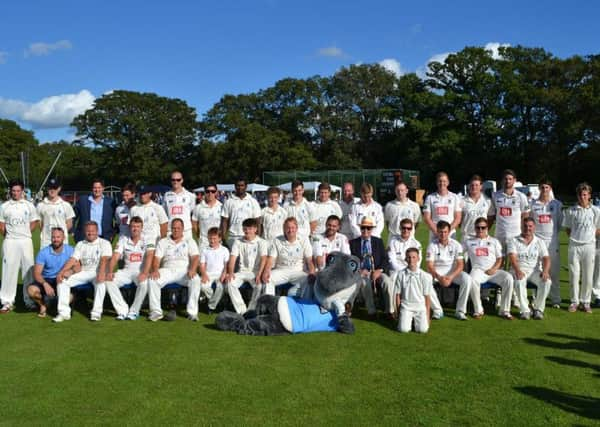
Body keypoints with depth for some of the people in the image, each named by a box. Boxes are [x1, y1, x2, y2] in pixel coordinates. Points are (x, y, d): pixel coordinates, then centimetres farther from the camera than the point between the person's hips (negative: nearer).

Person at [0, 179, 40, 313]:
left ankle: (30, 300, 10)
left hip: (25, 241, 1)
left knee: (29, 270, 2)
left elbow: (35, 222, 10)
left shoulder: (29, 205, 7)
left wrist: (24, 232, 4)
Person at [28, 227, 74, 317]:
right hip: (46, 280, 1)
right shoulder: (43, 252, -8)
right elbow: (36, 273, -13)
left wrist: (70, 271, -35)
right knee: (31, 290, -29)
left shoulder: (70, 250, -5)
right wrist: (45, 284, -32)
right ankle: (43, 305, 7)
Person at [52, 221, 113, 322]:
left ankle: (96, 312, -32)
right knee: (62, 280, -14)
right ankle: (64, 312, -14)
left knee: (101, 281, -38)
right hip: (84, 272, 5)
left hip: (98, 272, -5)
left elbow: (105, 259, -16)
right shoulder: (80, 244, 16)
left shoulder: (104, 243, 1)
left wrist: (101, 273, -35)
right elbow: (73, 260, 5)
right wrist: (61, 272, -12)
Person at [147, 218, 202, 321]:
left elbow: (195, 257, 0)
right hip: (167, 270, 2)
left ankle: (192, 312, -27)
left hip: (184, 270, -1)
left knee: (195, 280, -33)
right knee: (152, 280, -27)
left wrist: (192, 269, -21)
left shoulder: (189, 241, 14)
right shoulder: (163, 242, 17)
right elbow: (157, 258, 6)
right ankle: (156, 311, -20)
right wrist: (155, 270, -16)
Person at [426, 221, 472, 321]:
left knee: (467, 279, -28)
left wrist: (451, 277, -24)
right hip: (436, 272, -1)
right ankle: (437, 310, -18)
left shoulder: (456, 245, -3)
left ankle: (460, 311, -17)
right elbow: (429, 266, -11)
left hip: (453, 271, 1)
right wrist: (439, 277, -29)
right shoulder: (432, 245, -5)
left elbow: (460, 265, -7)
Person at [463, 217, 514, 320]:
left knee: (508, 278, -28)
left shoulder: (494, 241, 19)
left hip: (494, 271, 2)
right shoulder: (469, 242, 18)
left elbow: (500, 258, 13)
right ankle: (478, 310, -20)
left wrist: (494, 268, -5)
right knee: (472, 280, -37)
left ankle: (504, 310, -20)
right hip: (478, 270, -1)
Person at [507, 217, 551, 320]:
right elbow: (512, 257, -9)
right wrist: (517, 270, -29)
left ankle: (538, 309, -13)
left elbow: (546, 258, 1)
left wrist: (545, 271, -20)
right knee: (519, 281, -36)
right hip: (519, 269, -2)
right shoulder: (514, 241, 7)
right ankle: (525, 310, -26)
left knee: (547, 281, -27)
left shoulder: (539, 242, 14)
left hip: (535, 270, 2)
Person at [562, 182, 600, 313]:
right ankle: (574, 301, 11)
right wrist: (574, 238, 0)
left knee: (588, 276, 4)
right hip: (574, 246, 0)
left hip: (589, 246, 0)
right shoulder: (571, 210, 3)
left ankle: (585, 302, 14)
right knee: (574, 275, 2)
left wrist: (588, 238, 1)